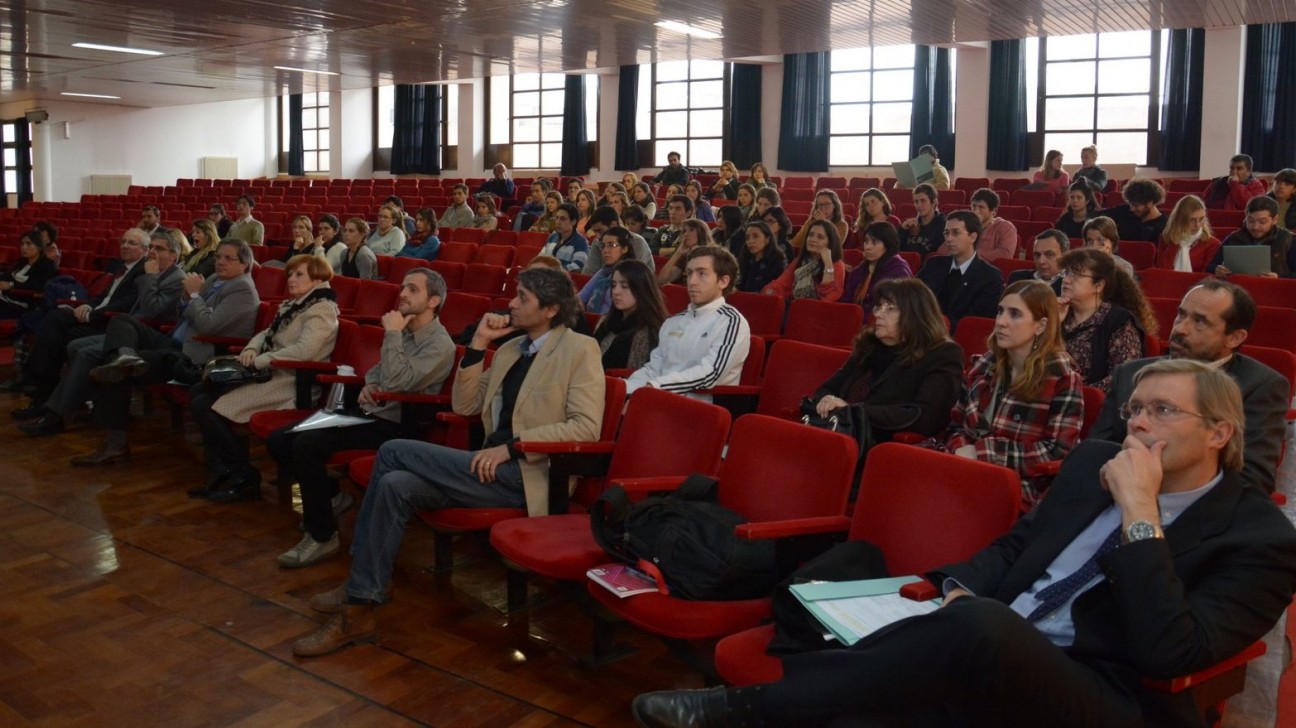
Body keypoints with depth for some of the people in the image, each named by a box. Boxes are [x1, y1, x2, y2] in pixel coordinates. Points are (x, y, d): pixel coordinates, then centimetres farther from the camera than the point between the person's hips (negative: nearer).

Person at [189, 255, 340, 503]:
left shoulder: (321, 310, -13)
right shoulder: (293, 305, 17)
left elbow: (303, 351, -26)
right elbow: (267, 333, 23)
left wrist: (259, 361, -18)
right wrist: (251, 349, 0)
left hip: (290, 384, -10)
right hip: (273, 375, 10)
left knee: (206, 406, -14)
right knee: (199, 391, 7)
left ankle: (244, 476, -3)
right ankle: (220, 471, 7)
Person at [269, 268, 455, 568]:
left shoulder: (439, 345, -13)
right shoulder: (404, 331, 13)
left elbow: (396, 383, -25)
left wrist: (392, 335, -16)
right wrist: (368, 385, 3)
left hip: (393, 426, -9)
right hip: (369, 414, 9)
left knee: (307, 444, -26)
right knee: (279, 439, 1)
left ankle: (322, 536, -13)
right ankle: (329, 496, 16)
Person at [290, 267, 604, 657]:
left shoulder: (580, 349, -4)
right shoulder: (510, 348, 19)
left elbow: (586, 426, -15)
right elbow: (464, 405, 17)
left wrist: (511, 445, -19)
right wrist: (479, 343, 6)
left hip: (530, 476, -7)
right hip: (497, 469, 7)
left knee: (394, 452, -16)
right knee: (396, 485, -15)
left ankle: (362, 592, -5)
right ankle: (360, 604, -6)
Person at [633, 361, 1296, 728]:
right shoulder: (1094, 461, 17)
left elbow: (1168, 654, -14)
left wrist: (1141, 513, -15)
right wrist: (961, 589, 2)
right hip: (989, 659, 5)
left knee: (980, 626, -38)